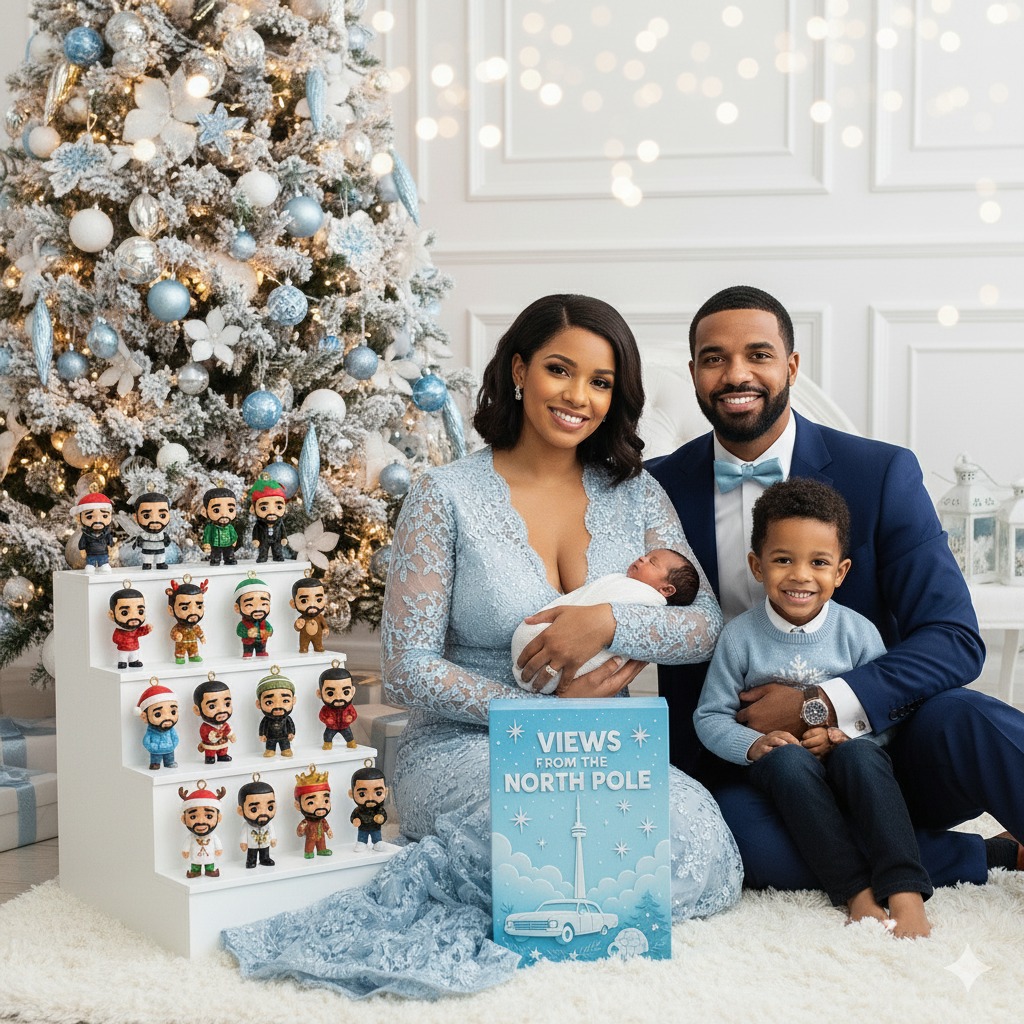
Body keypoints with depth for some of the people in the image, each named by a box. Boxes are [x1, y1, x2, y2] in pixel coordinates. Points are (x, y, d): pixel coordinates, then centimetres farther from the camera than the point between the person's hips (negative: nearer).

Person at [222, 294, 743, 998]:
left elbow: (708, 627, 1)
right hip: (464, 746, -5)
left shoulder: (636, 494, 9)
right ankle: (440, 878, -8)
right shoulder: (447, 497, -3)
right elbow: (407, 671, -7)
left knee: (703, 845, -27)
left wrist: (609, 622, -18)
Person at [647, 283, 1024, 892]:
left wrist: (820, 705, -22)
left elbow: (955, 639, -9)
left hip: (878, 732, -1)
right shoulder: (662, 487, 2)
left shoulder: (883, 473, -4)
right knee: (741, 829, -33)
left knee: (973, 722, -34)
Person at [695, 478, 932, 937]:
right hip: (782, 771, 0)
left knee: (857, 755, -33)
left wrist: (841, 734, -20)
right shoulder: (739, 636, -5)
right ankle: (856, 892, -37)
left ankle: (905, 893, -40)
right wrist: (753, 744, -21)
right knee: (787, 758, -34)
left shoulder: (858, 632, -3)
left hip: (847, 765, 1)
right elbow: (710, 716, -3)